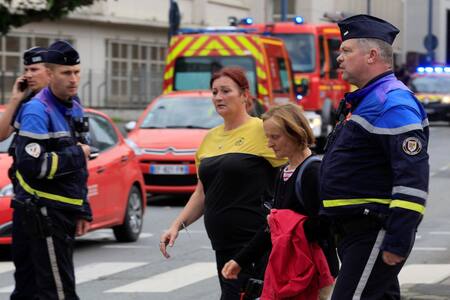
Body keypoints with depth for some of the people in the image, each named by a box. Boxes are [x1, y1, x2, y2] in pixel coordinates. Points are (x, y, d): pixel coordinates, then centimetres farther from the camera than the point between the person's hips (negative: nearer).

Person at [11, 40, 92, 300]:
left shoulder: (75, 110, 16)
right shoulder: (38, 111, -13)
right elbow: (32, 165, -24)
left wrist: (82, 210, 19)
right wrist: (77, 155, -13)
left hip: (61, 213, 9)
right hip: (43, 212, -9)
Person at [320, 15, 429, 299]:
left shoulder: (393, 103, -16)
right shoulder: (364, 101, 18)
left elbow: (413, 180, -23)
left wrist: (398, 242, -26)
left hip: (376, 233, -11)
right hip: (356, 231, 11)